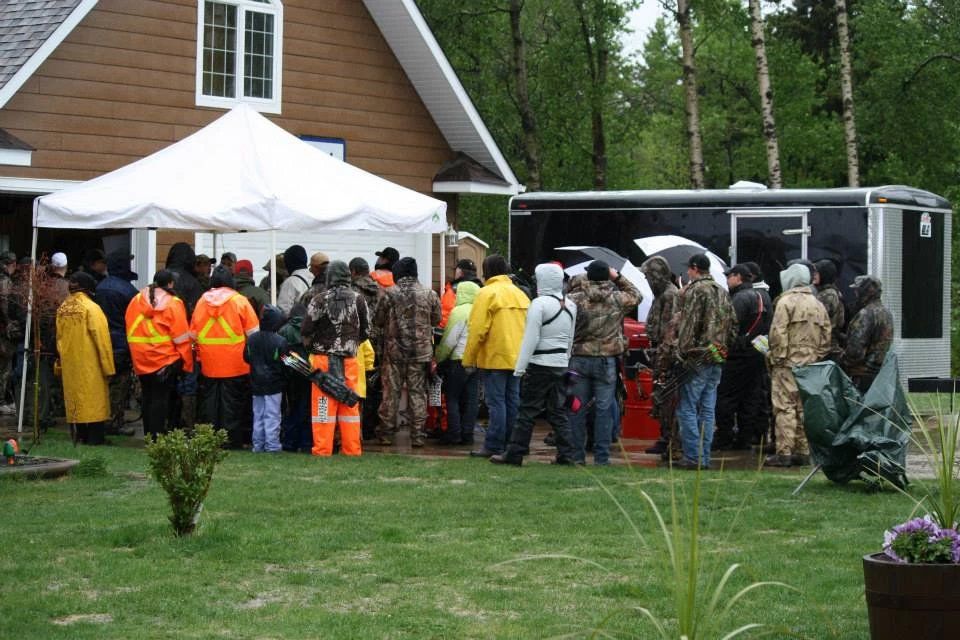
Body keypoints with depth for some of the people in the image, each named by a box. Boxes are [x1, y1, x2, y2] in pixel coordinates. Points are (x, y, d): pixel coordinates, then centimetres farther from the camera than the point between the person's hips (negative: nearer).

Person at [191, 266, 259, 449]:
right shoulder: (239, 301, -5)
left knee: (209, 401, 9)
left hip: (208, 364, 3)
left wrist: (198, 353, 21)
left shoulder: (202, 301, 5)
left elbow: (193, 333, 10)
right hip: (235, 364, -3)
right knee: (232, 401, 1)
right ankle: (232, 438, 1)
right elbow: (253, 331, -4)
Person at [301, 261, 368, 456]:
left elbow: (306, 331, -4)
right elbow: (366, 330, 11)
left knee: (323, 405, 0)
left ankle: (322, 449, -1)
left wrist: (310, 347, 15)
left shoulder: (320, 300, -6)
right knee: (350, 405, 9)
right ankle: (352, 449, 11)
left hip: (324, 360, -3)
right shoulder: (358, 300, 3)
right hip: (349, 360, 3)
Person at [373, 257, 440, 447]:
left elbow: (378, 321, 0)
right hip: (421, 352, 1)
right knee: (417, 392, 7)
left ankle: (386, 433, 11)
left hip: (394, 351, -1)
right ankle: (417, 435, 6)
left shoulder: (390, 294, -7)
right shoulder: (429, 295, -2)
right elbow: (436, 319, 10)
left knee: (391, 391, 7)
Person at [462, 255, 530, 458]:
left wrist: (468, 359, -8)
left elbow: (477, 330, -14)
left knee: (496, 402, -5)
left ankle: (493, 446, -5)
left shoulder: (487, 293, -10)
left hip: (494, 358, -6)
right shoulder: (520, 294, 11)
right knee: (512, 401, 10)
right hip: (517, 358, 6)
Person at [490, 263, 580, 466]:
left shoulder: (539, 304, -14)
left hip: (540, 365, -7)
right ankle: (567, 453, 8)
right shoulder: (570, 306, 10)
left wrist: (520, 367, -13)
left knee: (527, 411, -2)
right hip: (560, 365, 7)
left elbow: (530, 339, -16)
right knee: (558, 411, 12)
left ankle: (514, 454, 0)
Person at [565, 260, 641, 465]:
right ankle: (602, 456, 4)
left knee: (577, 408, 6)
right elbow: (636, 295, 18)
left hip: (579, 359, 0)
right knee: (604, 409, 4)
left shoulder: (575, 299, -5)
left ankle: (576, 454, 8)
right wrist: (619, 278, 19)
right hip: (607, 361, 0)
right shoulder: (617, 299, -1)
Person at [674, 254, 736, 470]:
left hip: (697, 358, -8)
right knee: (707, 409, 11)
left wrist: (682, 352, -12)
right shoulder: (722, 292, 15)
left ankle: (694, 456, -8)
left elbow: (688, 324, -17)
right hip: (717, 359, 8)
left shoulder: (694, 291, -10)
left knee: (687, 409, -4)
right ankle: (705, 457, 12)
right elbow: (733, 323, 17)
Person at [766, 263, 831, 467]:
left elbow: (778, 334, -14)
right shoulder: (818, 305, 14)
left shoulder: (786, 302, -8)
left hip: (788, 364, -7)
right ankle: (803, 452, 13)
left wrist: (777, 358, -8)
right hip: (811, 365, 7)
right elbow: (826, 338, 14)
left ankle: (784, 453, -8)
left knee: (785, 408, -6)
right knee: (805, 408, 11)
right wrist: (817, 358, 15)